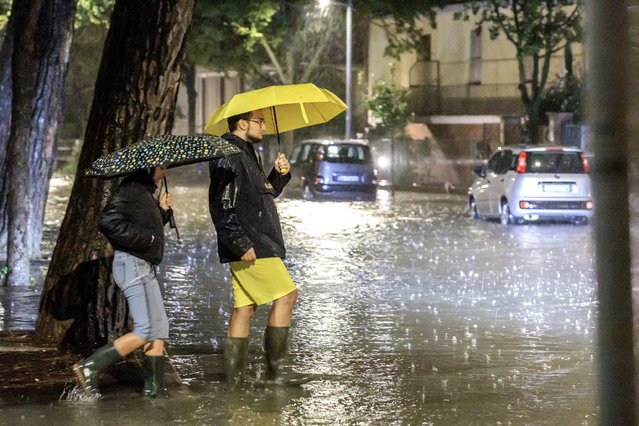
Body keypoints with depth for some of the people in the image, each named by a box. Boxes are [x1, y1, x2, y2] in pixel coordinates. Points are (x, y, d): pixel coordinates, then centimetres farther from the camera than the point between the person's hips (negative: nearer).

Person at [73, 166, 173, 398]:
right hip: (133, 264, -11)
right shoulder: (131, 190, -13)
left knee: (159, 327, 11)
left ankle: (154, 386, 14)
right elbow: (108, 222, -24)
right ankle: (90, 368, -14)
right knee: (146, 331, -13)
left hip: (143, 267, 11)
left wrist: (162, 210, 9)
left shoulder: (145, 193, 19)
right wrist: (145, 238, -19)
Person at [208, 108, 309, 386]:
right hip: (250, 248, -10)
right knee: (286, 295, -10)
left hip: (256, 245, 10)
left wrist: (280, 175, 10)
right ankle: (275, 369, -8)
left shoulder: (246, 154, 21)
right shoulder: (229, 156, -12)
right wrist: (240, 244, -24)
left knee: (244, 307, 8)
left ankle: (233, 374, 8)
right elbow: (222, 205, -21)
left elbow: (264, 194, 29)